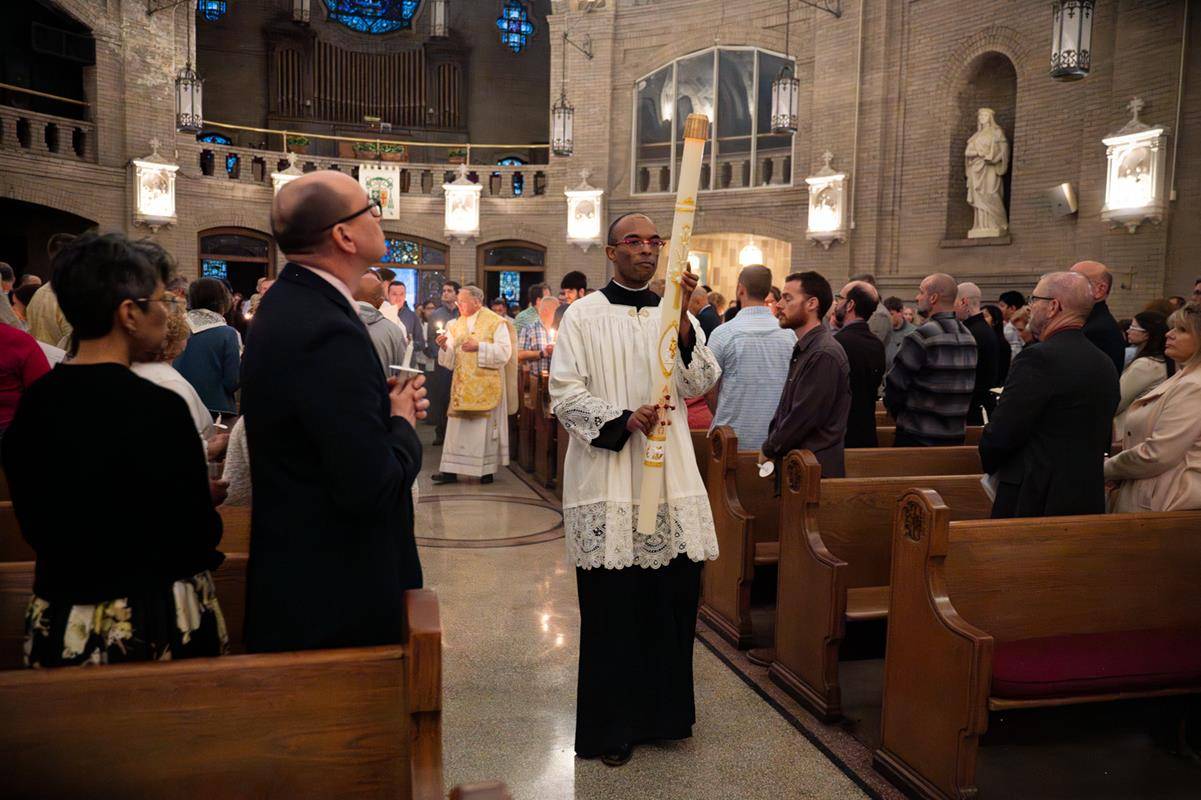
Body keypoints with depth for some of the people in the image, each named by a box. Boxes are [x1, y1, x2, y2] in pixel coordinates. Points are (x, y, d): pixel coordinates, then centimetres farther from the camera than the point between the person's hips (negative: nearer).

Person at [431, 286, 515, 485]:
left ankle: (487, 469, 10)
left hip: (486, 385, -5)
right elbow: (450, 359, 11)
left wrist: (479, 347, -18)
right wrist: (445, 347, -9)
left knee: (485, 425, 1)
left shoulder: (496, 322, -4)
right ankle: (450, 470, 3)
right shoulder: (456, 325, 13)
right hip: (462, 385, 5)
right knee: (457, 426, 2)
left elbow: (504, 352, -11)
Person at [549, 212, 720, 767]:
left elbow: (699, 384, -2)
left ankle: (664, 710, 27)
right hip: (607, 482, -3)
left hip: (669, 477, 4)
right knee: (612, 605, 1)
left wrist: (681, 318, -15)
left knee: (673, 596, 7)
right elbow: (564, 394, -5)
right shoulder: (584, 316, 1)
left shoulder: (674, 315, 11)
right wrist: (622, 420, -20)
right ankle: (610, 726, 17)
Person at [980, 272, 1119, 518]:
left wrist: (990, 464, 3)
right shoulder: (1106, 364, 10)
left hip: (1034, 502, -8)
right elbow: (1103, 441, 16)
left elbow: (1000, 435, -17)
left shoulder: (1039, 358, -17)